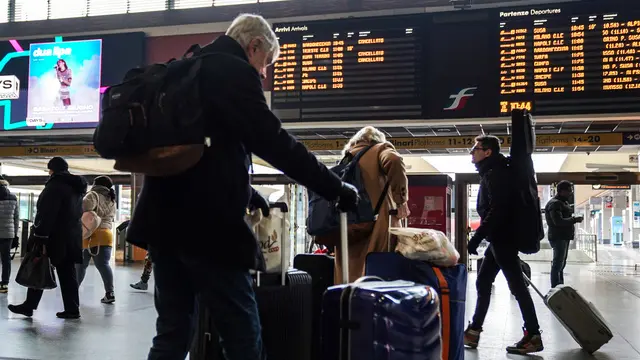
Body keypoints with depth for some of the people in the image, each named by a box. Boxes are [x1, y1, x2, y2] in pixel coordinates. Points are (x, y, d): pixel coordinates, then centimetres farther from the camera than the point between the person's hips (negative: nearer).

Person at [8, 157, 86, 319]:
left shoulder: (55, 185, -12)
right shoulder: (76, 187, 15)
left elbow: (47, 214, -20)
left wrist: (39, 237, -22)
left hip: (54, 236, -8)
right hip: (70, 237, 8)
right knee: (67, 273, 7)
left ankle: (29, 306, 9)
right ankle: (72, 309, 6)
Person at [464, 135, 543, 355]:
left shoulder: (494, 174, -13)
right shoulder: (492, 173, 17)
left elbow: (496, 211, -23)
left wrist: (477, 237, -22)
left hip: (502, 239, -11)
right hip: (500, 239, 11)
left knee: (517, 287, -6)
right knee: (483, 283, 13)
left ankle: (533, 336, -1)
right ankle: (473, 332, 19)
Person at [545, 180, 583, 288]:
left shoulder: (563, 202, 17)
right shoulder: (554, 203, -16)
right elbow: (558, 221, -25)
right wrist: (575, 219, -22)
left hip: (564, 237, 11)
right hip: (558, 237, -11)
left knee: (561, 264, 17)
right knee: (558, 264, -11)